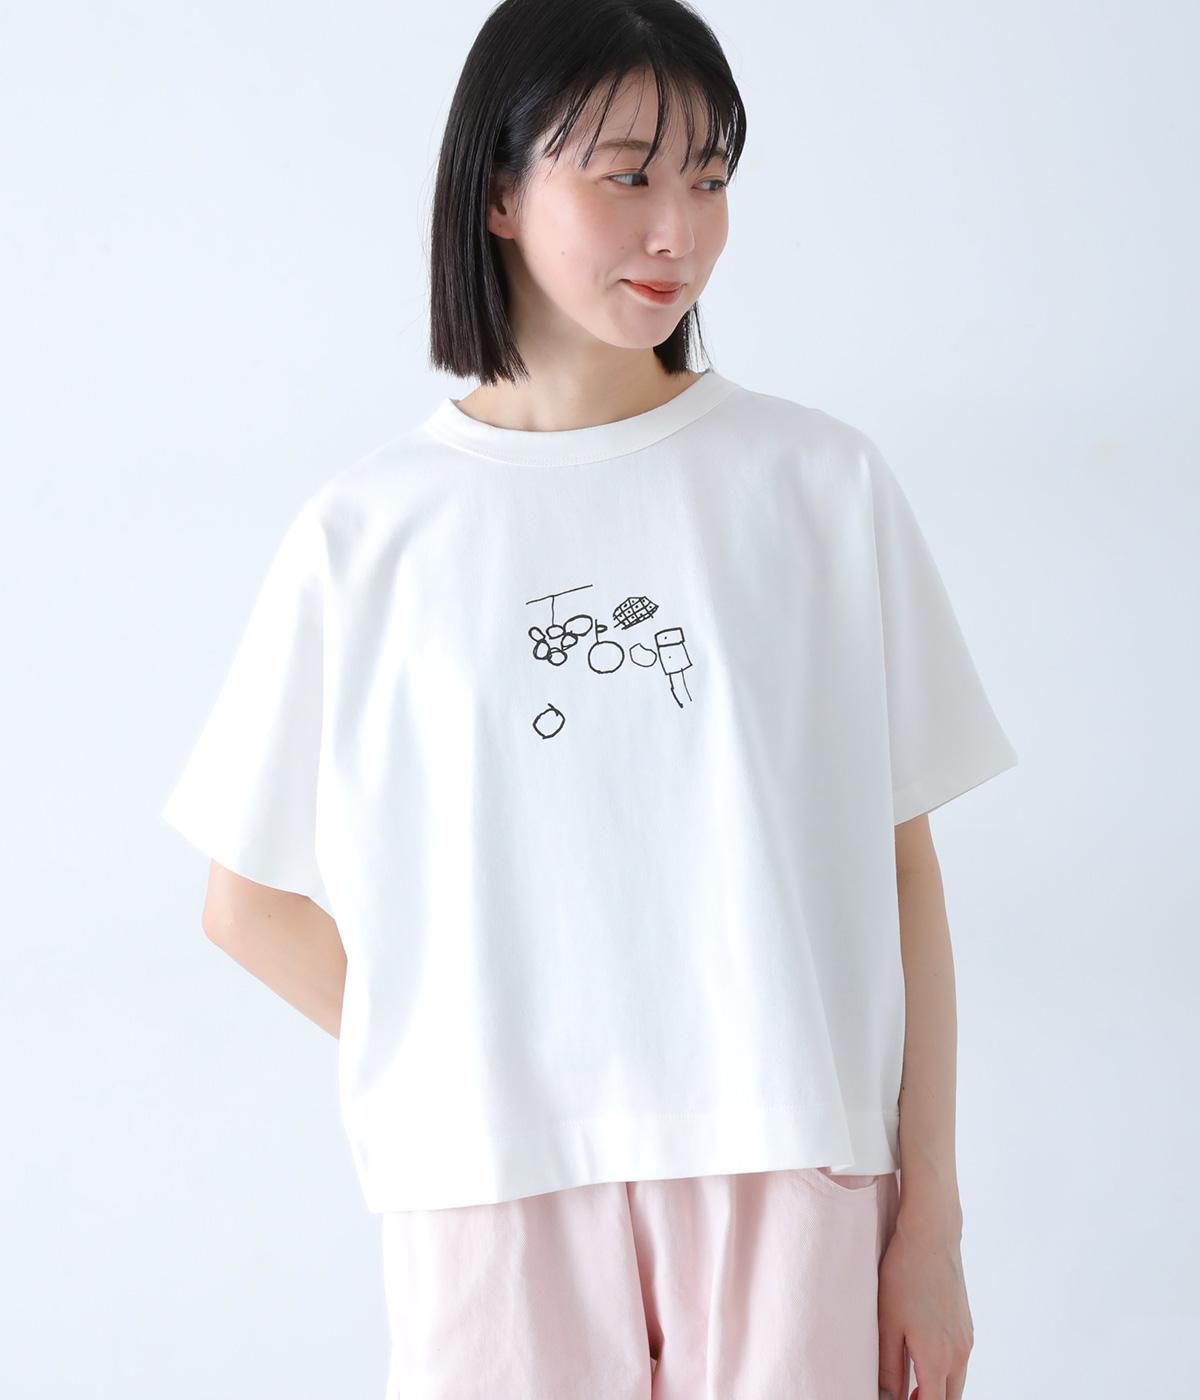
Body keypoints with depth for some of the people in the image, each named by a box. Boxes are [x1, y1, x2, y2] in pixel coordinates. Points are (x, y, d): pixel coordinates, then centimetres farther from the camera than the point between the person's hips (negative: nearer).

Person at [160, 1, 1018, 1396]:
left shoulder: (823, 483, 1)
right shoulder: (367, 531, 0)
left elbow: (899, 867, 2)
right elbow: (249, 903, 6)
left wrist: (931, 1218, 1)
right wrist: (475, 1070, -2)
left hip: (788, 1175, 1)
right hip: (496, 1191, 0)